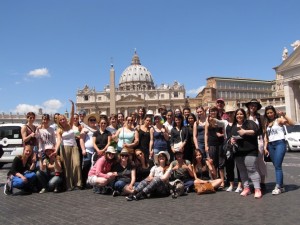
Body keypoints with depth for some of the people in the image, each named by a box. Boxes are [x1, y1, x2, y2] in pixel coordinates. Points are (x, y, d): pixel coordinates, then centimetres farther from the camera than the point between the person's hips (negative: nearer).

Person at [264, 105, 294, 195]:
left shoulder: (279, 120, -2)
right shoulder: (267, 123, 15)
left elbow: (291, 123, -18)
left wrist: (284, 115, -26)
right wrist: (265, 147, 9)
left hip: (280, 143, -6)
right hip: (271, 145, 6)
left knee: (278, 166, -13)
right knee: (276, 166, 7)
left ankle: (278, 187, -13)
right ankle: (281, 186, 12)